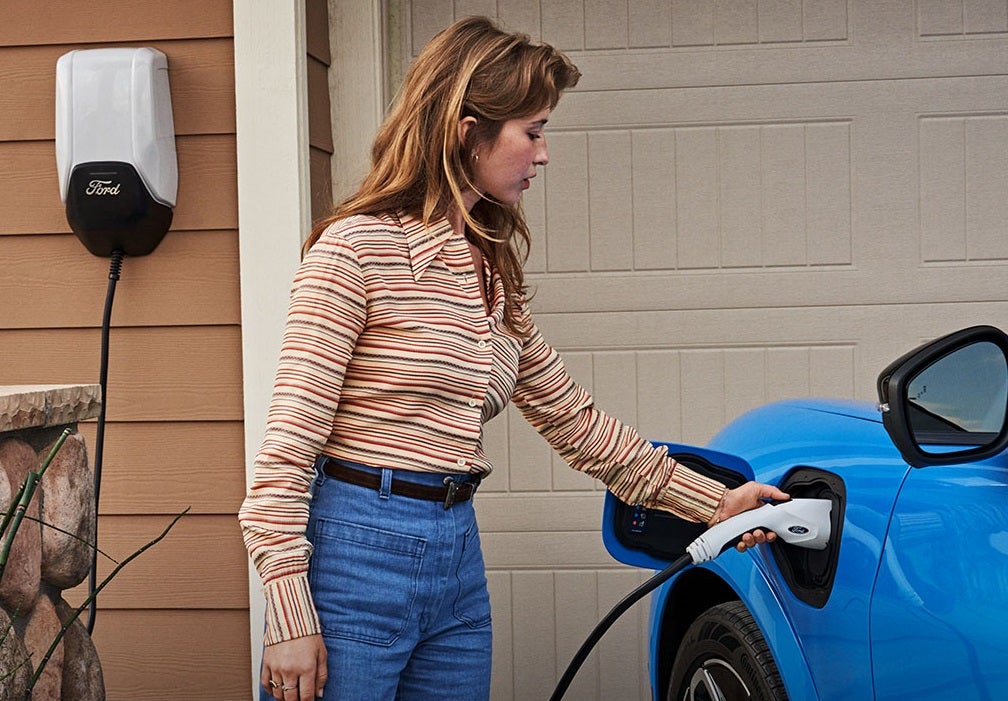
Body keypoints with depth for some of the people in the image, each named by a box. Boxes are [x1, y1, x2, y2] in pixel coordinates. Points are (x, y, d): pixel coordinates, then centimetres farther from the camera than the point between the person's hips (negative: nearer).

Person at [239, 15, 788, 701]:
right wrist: (290, 618, -19)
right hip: (356, 552, -7)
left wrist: (713, 500, 17)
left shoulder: (494, 274, 13)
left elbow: (575, 419, 19)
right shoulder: (358, 249, -11)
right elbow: (290, 440, -14)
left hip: (459, 563, 7)